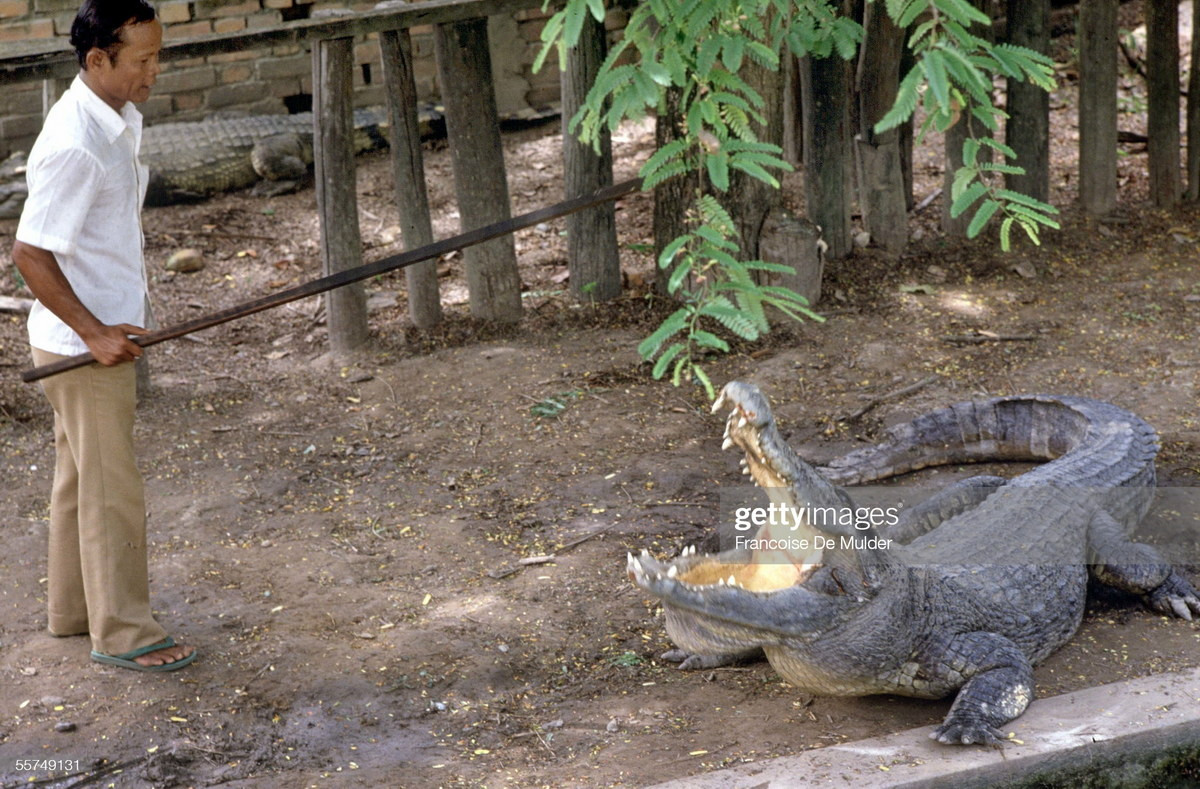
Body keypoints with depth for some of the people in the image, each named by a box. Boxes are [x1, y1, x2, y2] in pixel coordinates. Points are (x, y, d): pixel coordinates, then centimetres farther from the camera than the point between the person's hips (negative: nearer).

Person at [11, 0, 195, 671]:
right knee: (112, 490, 0)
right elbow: (30, 254, -24)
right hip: (83, 342, -10)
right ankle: (123, 633, 12)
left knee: (82, 477, 20)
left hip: (107, 332, 10)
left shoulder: (118, 120, 5)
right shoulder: (75, 146, -25)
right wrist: (95, 333, -23)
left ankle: (74, 608, 34)